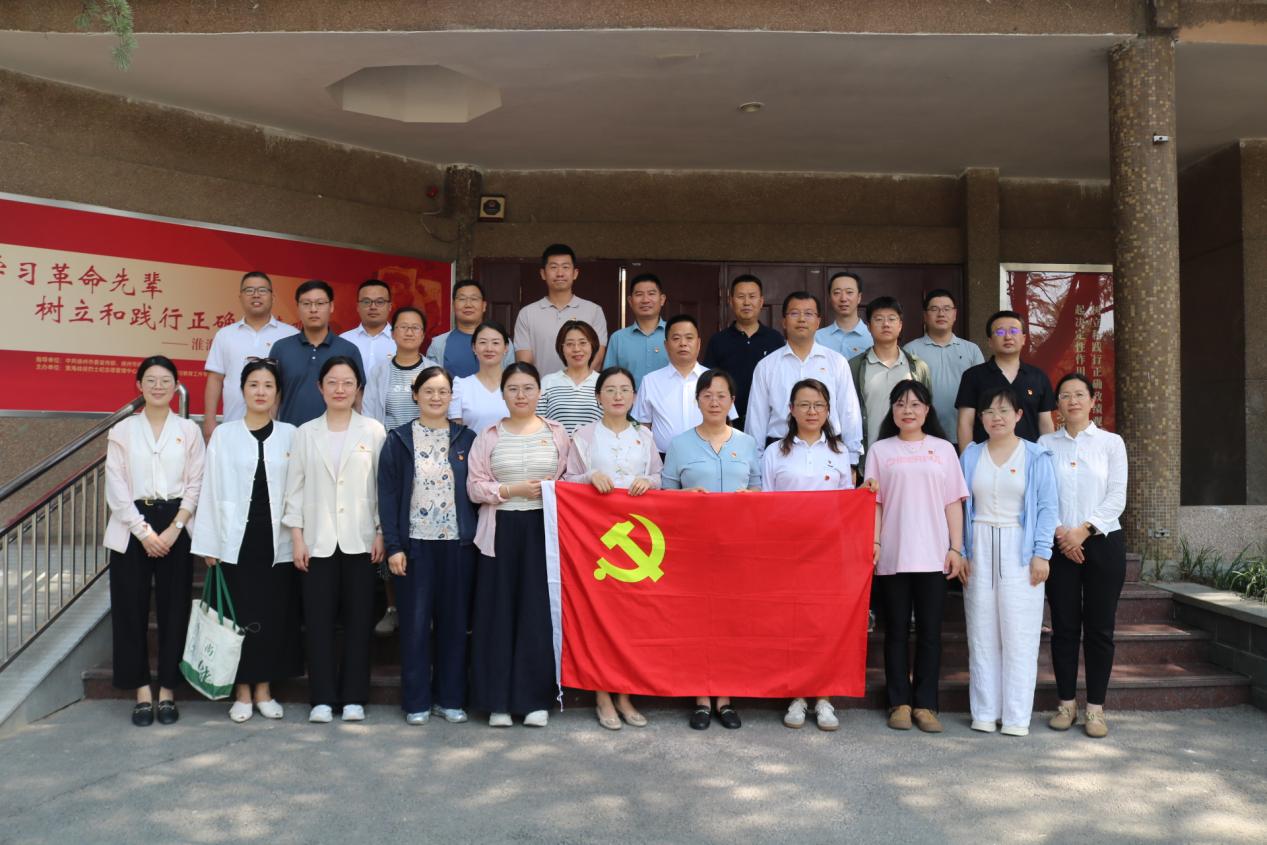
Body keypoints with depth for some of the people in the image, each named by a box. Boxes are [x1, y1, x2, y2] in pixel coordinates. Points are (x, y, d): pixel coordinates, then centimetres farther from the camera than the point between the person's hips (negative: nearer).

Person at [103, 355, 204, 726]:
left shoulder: (188, 431, 6)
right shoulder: (122, 431, 5)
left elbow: (195, 486, 1)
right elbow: (116, 488, -1)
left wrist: (174, 529, -10)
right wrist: (145, 531, -10)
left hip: (176, 529, 0)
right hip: (131, 528, 0)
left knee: (174, 609, 2)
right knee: (131, 610, 1)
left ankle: (167, 690, 12)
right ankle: (142, 691, 11)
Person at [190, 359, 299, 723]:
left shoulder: (290, 435, 3)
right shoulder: (224, 435, 2)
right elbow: (212, 490, 2)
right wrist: (208, 545, -1)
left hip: (277, 541, 1)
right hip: (236, 540, -1)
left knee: (274, 615, 5)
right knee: (240, 614, 3)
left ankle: (264, 689, 20)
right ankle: (242, 691, 17)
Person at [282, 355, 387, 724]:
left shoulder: (373, 431, 2)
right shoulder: (305, 433, 6)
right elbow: (295, 488, 5)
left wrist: (382, 533, -4)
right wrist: (297, 537, -1)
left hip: (360, 539, -1)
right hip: (318, 540, 1)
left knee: (358, 619, 4)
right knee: (319, 619, 3)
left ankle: (353, 697, 13)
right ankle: (322, 698, 12)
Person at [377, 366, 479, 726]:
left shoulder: (466, 439, 6)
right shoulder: (399, 439, 2)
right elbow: (388, 494, -1)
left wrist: (476, 538, -1)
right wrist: (393, 546, -8)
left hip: (458, 543, 1)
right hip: (415, 543, -1)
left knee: (453, 621, 6)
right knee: (416, 622, 4)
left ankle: (450, 697, 18)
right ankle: (416, 701, 14)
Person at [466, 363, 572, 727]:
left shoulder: (556, 432, 8)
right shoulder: (489, 436, 6)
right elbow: (474, 486, 0)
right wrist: (513, 490, -11)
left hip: (544, 530, 0)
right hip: (500, 532, 0)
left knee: (539, 613, 1)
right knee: (498, 614, 2)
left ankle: (537, 698, 12)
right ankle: (498, 700, 11)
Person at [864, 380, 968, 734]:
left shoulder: (943, 449, 9)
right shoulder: (880, 450, 7)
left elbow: (954, 503, 7)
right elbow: (874, 501, 5)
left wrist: (956, 549, 1)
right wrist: (874, 542, -6)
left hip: (933, 556, 1)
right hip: (893, 556, 0)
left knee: (930, 631, 3)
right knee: (897, 630, 5)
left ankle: (925, 705, 11)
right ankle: (899, 703, 13)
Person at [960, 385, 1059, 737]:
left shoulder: (1036, 456, 2)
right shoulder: (971, 455, 10)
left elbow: (1047, 507, -1)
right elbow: (960, 505, 9)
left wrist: (1041, 553, -9)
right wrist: (959, 552, 2)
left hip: (1019, 549, -3)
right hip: (979, 548, 3)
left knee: (1019, 635, -2)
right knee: (982, 634, 5)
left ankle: (1017, 717, 5)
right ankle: (984, 712, 12)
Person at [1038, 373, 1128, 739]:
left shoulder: (1111, 443, 4)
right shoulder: (1045, 444, 5)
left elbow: (1117, 497, -2)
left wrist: (1084, 530, -12)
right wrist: (1059, 533, -13)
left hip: (1103, 542, 0)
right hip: (1059, 544, 0)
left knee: (1099, 627, 2)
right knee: (1064, 626, 3)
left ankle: (1095, 707, 9)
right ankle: (1067, 703, 13)